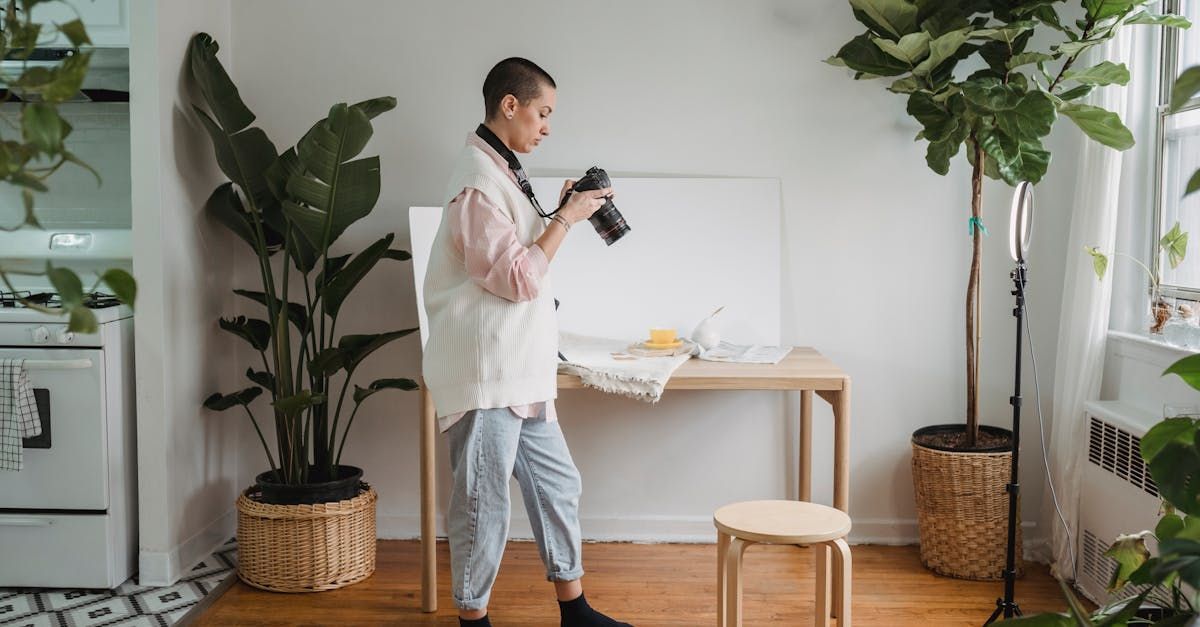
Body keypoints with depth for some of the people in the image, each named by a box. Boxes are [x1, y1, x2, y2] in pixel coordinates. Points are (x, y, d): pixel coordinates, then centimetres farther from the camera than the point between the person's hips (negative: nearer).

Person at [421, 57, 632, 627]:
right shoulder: (478, 178, -16)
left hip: (519, 373, 10)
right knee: (483, 504, 1)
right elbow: (518, 277, -18)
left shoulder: (501, 171, 15)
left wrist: (559, 214, 12)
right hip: (485, 372, -10)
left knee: (556, 484, 15)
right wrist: (566, 219, -12)